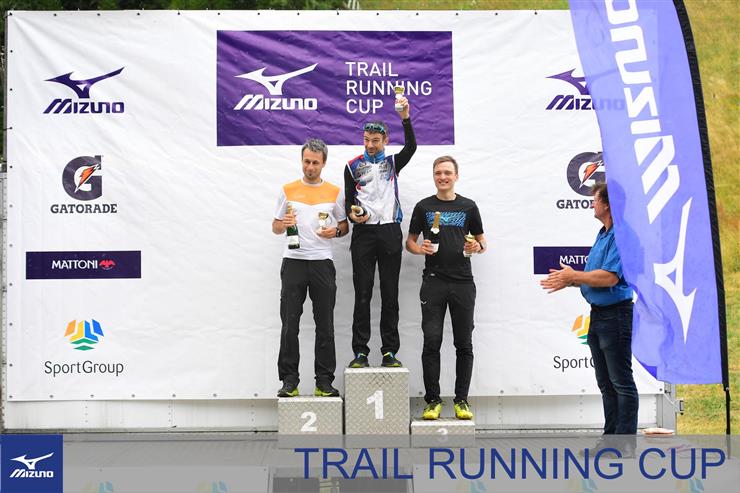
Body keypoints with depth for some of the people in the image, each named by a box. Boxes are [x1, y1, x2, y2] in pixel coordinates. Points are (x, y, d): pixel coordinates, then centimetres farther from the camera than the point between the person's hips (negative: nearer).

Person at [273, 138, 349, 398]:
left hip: (322, 263, 0)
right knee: (289, 325, -1)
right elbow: (275, 227, 11)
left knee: (325, 325, 2)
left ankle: (324, 382, 9)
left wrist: (335, 231, -10)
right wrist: (283, 224, -12)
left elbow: (344, 225, 12)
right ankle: (289, 381, 6)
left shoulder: (335, 192, 7)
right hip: (293, 262, 0)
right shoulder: (288, 190, 8)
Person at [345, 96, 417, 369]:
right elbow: (348, 201, 10)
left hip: (390, 232, 0)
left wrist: (405, 118, -20)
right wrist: (352, 214, -11)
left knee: (390, 295, 2)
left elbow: (411, 147, -9)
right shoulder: (353, 166, 10)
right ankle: (360, 352, 4)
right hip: (363, 234, 0)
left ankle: (390, 351, 7)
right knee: (362, 294, -1)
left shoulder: (393, 162, 10)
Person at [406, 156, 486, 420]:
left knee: (464, 343, 4)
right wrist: (419, 248, -10)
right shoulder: (423, 207, 7)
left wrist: (477, 247, -10)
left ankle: (461, 400, 13)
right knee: (432, 341, -3)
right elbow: (409, 241, 11)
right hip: (433, 282, -1)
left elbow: (481, 242, 13)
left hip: (462, 282, 1)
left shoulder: (468, 207, 7)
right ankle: (432, 400, 6)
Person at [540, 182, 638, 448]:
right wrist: (569, 280, 6)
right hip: (598, 315, 10)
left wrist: (573, 276, -12)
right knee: (606, 383, 15)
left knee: (621, 382, -3)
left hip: (616, 315, -10)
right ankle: (611, 436, 24)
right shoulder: (603, 234, 16)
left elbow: (609, 277, -24)